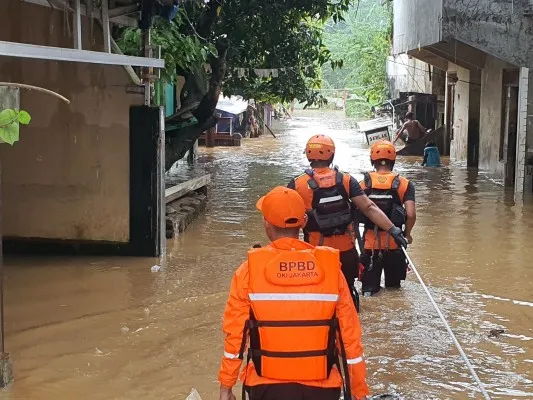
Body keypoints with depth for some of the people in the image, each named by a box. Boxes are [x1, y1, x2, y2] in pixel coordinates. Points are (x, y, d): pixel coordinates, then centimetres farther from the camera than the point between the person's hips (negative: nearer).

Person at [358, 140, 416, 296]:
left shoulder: (364, 183, -2)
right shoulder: (404, 184, -4)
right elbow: (411, 214, -13)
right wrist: (407, 234, 5)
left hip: (370, 243, 0)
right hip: (394, 243, 0)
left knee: (369, 288, 9)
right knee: (394, 288, 18)